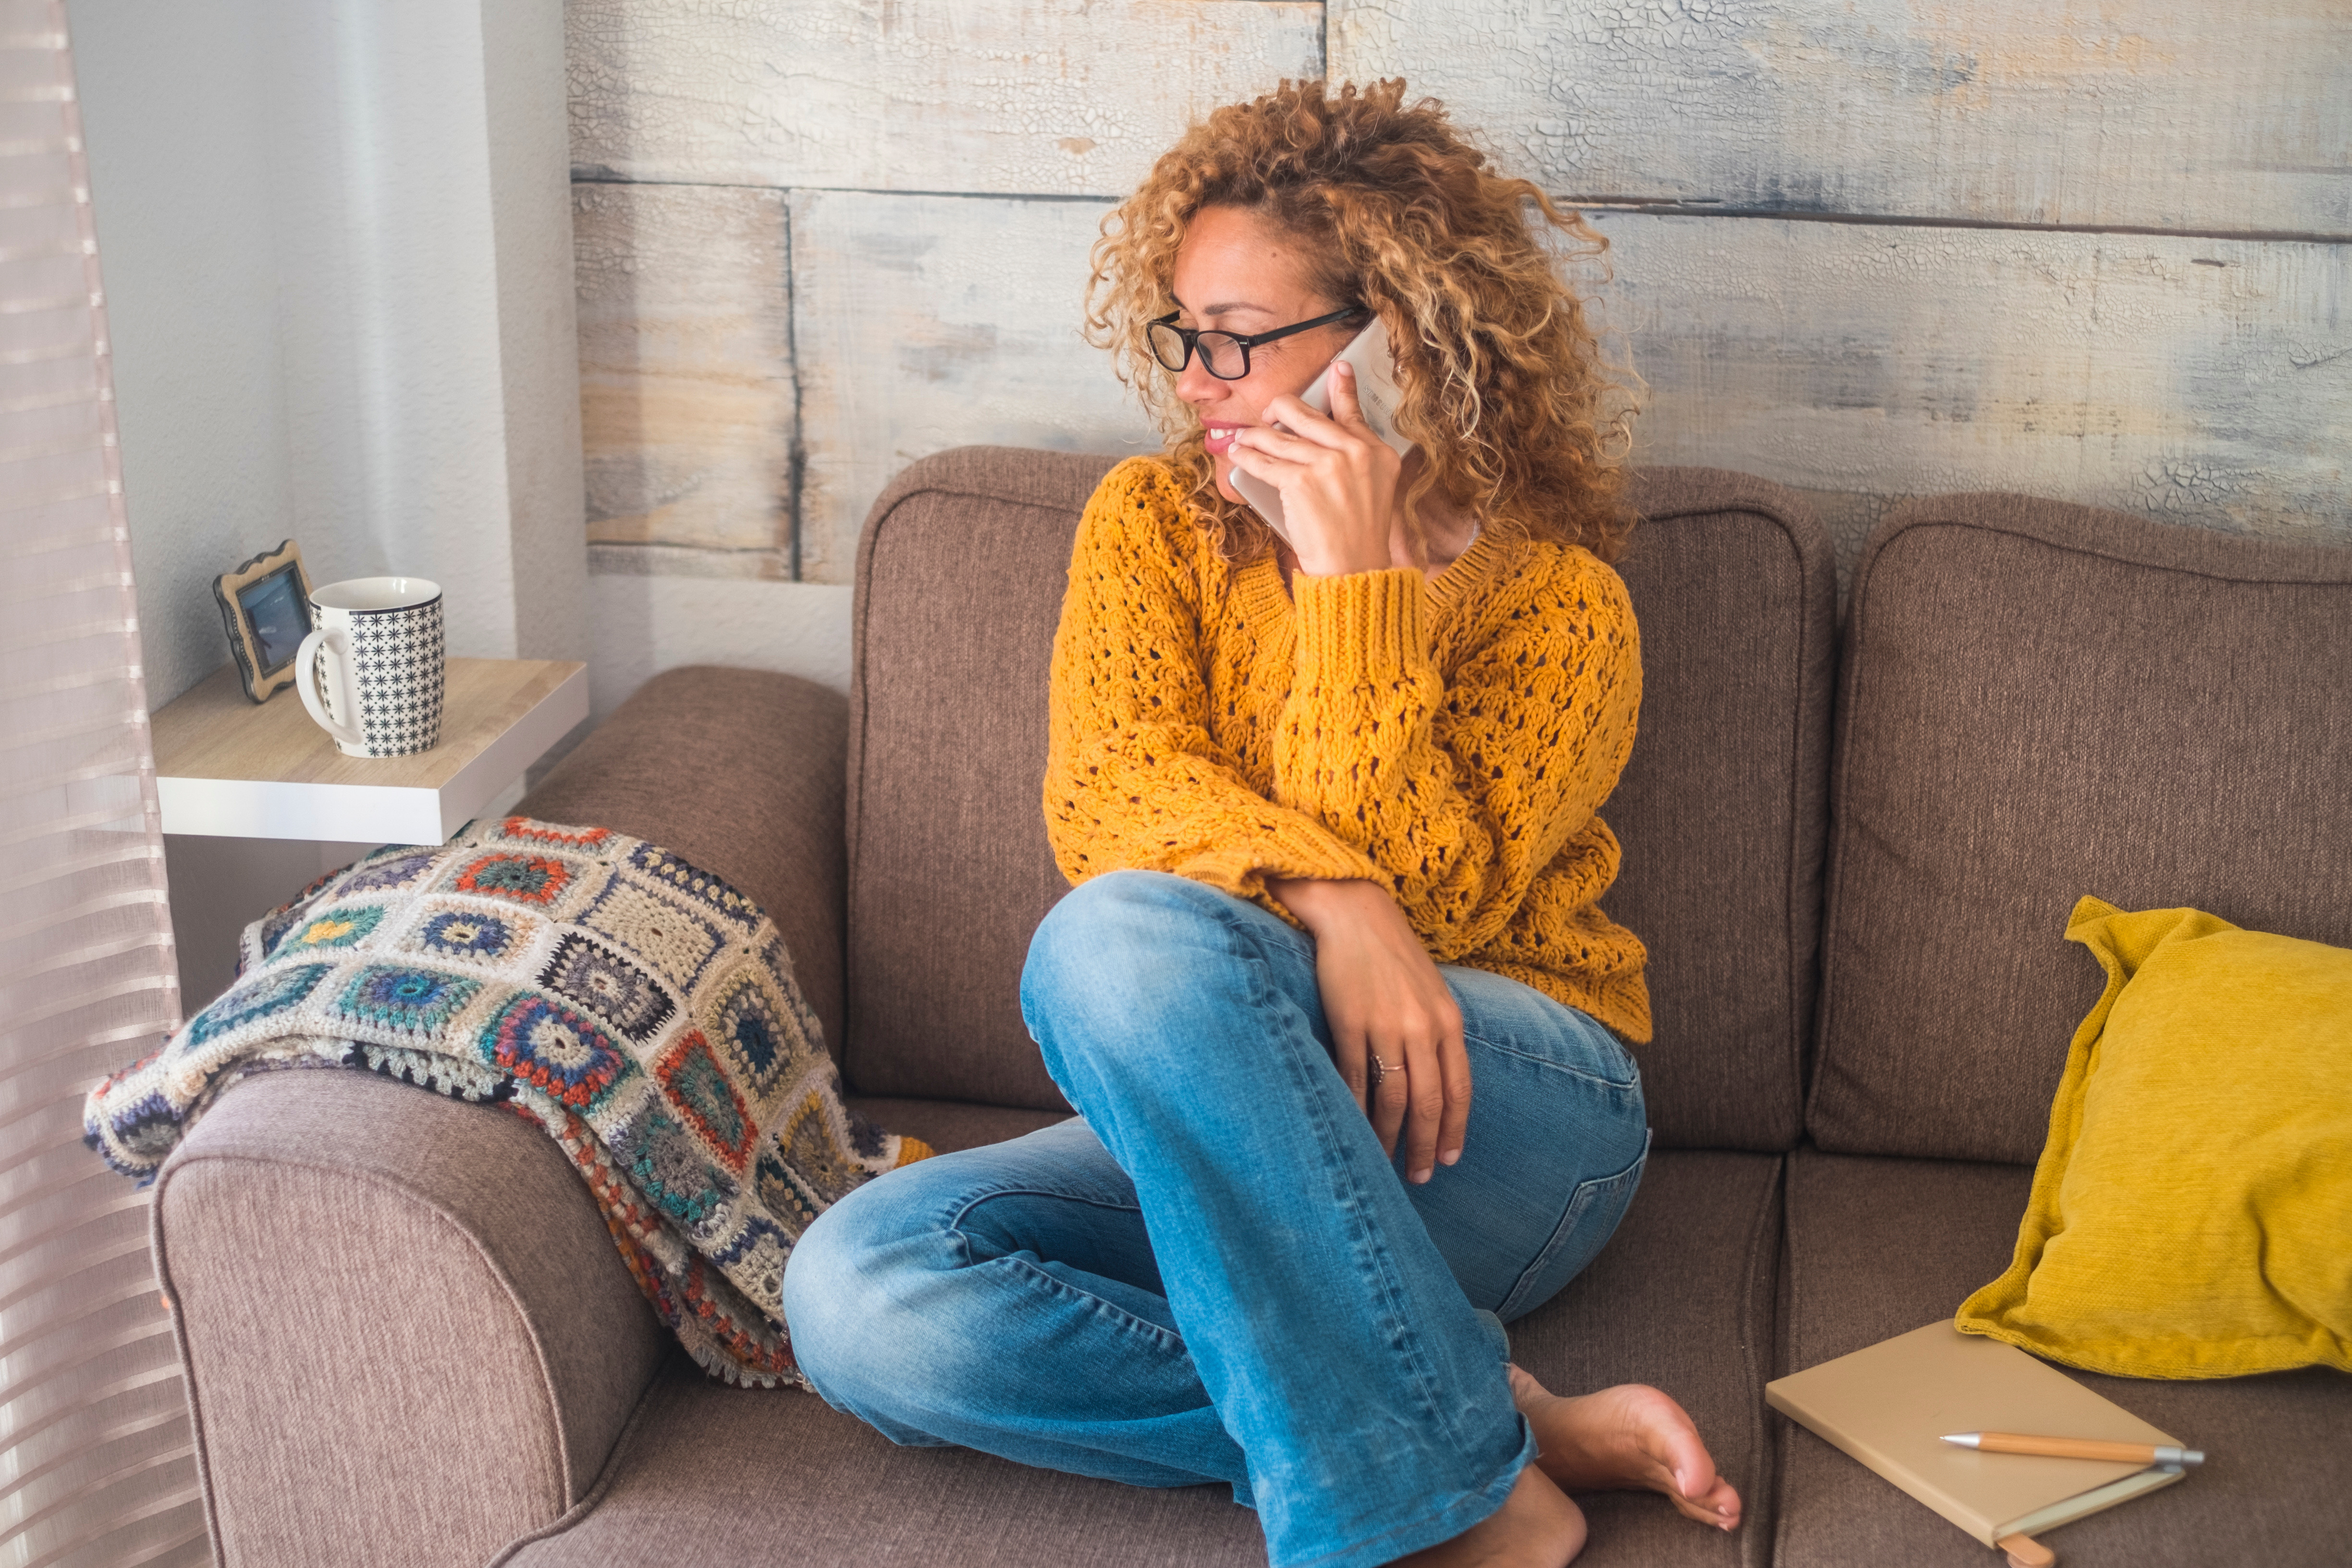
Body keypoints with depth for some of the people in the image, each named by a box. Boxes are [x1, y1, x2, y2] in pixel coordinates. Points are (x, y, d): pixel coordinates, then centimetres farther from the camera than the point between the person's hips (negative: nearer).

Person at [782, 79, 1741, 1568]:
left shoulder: (1558, 603, -3)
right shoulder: (1150, 522, 9)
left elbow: (1416, 895, -14)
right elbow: (1107, 792, -8)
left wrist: (1353, 579, -16)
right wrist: (1321, 901, -28)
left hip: (1512, 1127, -4)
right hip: (1219, 1146, 5)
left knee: (1124, 938, -35)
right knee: (859, 1293, -24)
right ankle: (1506, 1426, -23)